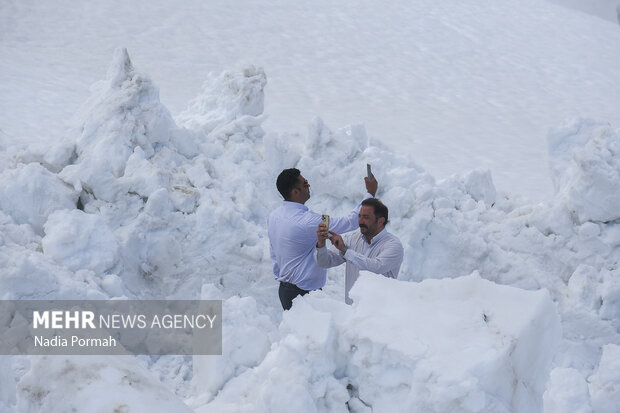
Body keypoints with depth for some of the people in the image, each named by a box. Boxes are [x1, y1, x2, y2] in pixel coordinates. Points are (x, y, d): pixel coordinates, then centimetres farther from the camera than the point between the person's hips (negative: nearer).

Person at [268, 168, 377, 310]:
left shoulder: (274, 215, 3)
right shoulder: (306, 221, -25)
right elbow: (351, 222, -20)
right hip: (303, 292, -9)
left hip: (284, 288, 9)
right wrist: (370, 194, -11)